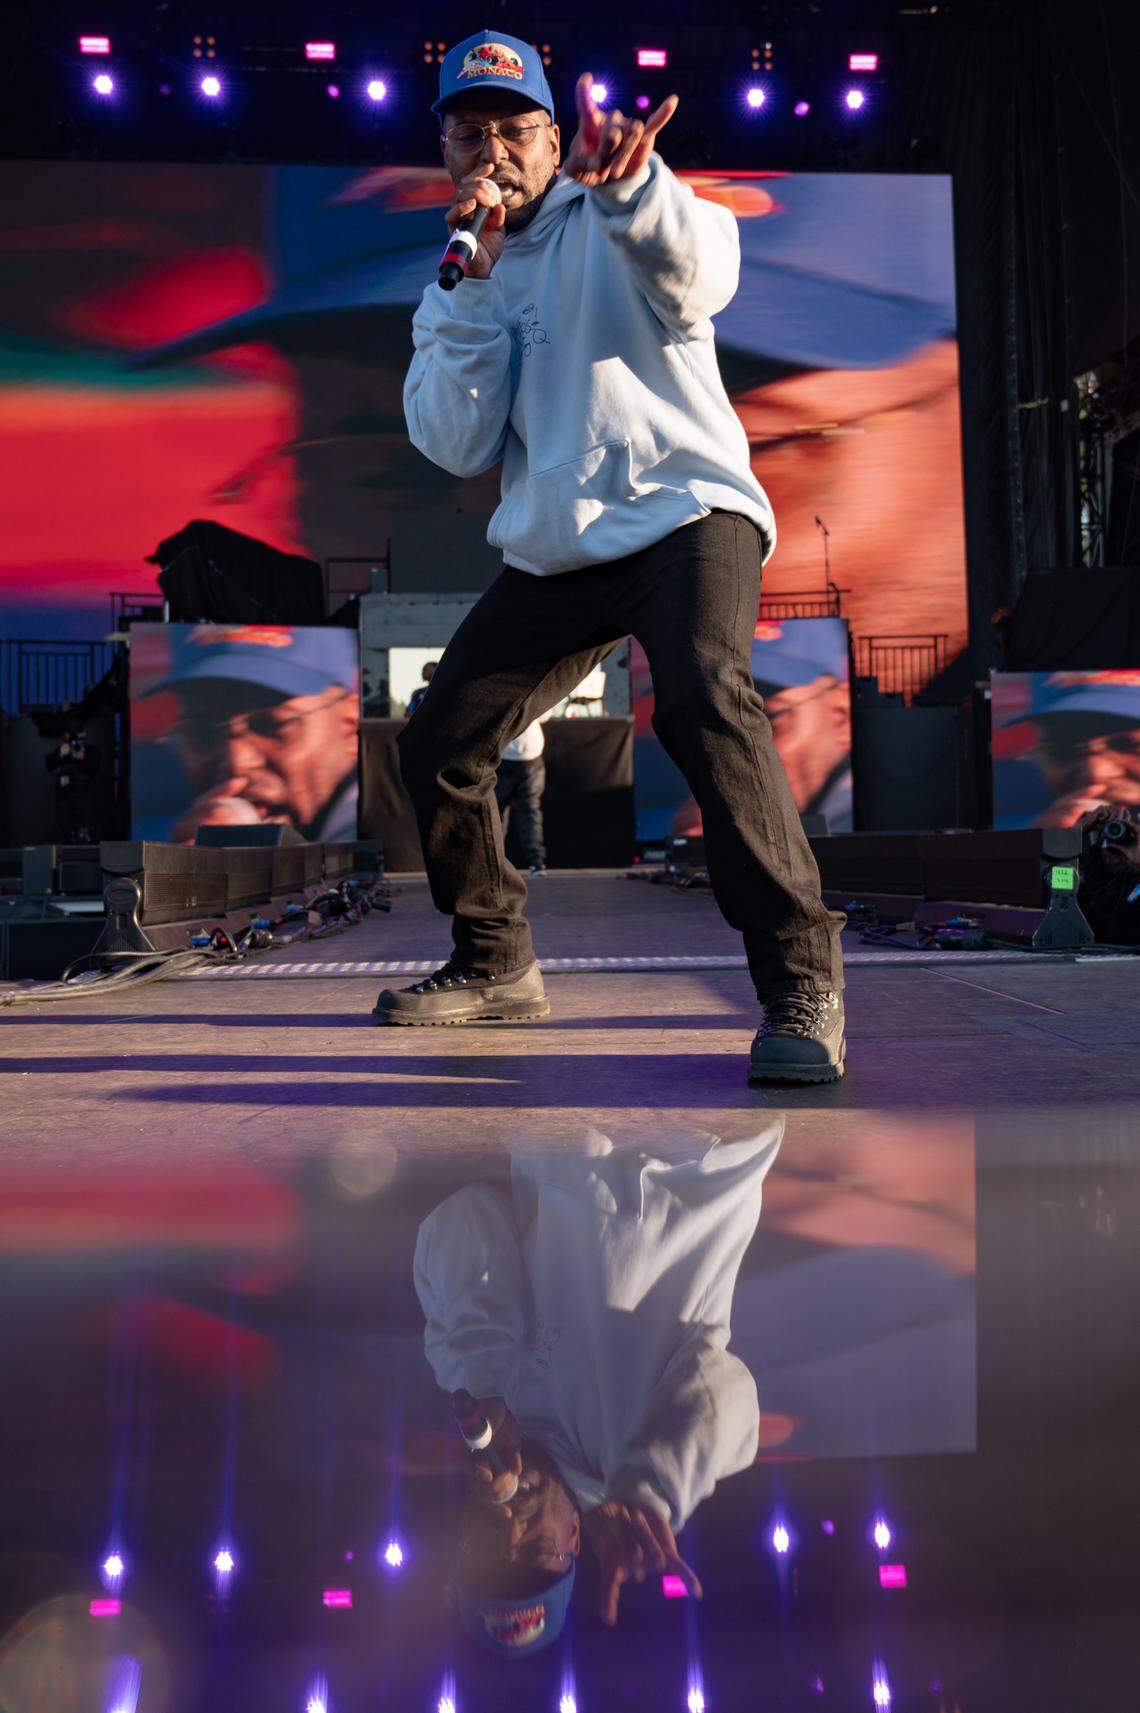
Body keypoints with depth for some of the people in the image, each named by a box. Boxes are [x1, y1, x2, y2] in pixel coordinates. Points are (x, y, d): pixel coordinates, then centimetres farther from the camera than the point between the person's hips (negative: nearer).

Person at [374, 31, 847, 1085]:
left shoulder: (612, 223, 4)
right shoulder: (451, 297, 16)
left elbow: (699, 268, -22)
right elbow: (457, 447, 0)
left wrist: (632, 185, -44)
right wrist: (475, 285, -8)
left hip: (684, 511, -5)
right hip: (552, 554, 6)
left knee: (704, 699, -33)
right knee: (436, 748, 2)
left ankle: (802, 976, -28)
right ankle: (496, 963, 23)